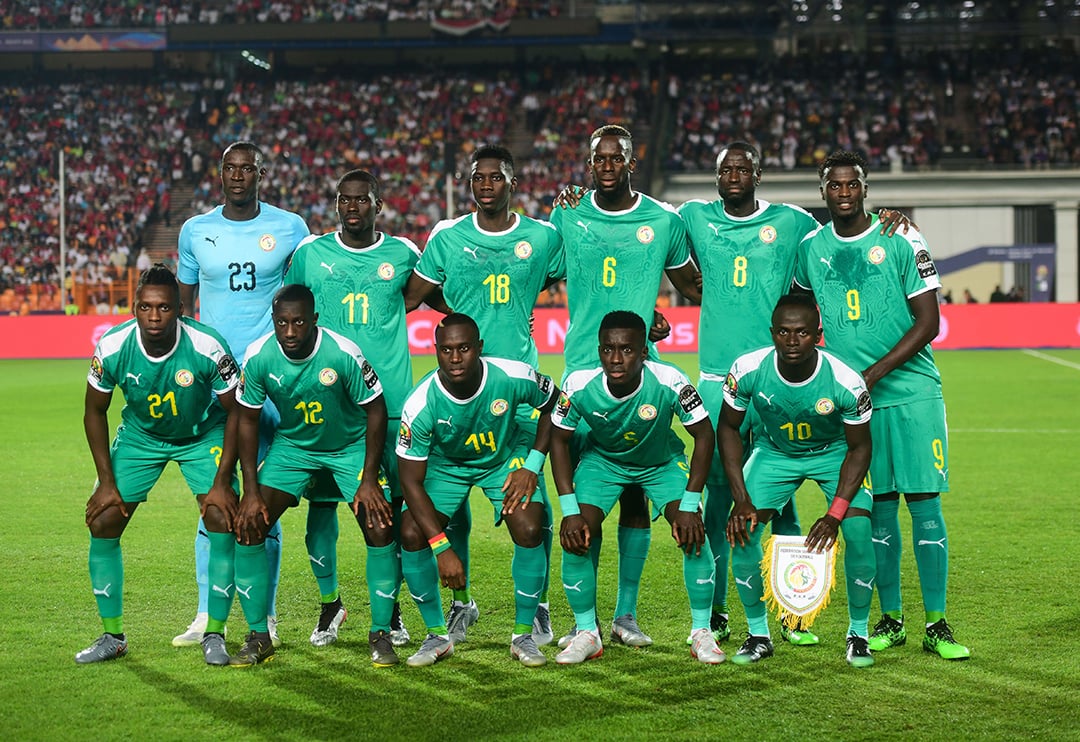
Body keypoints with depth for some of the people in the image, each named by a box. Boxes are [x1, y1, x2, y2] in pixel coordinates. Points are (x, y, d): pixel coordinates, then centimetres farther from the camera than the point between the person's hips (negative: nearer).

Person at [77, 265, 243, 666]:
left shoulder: (207, 347, -30)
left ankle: (214, 634, -3)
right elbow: (94, 412, -6)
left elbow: (236, 410, -16)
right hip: (139, 435, 2)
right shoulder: (112, 347, -24)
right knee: (103, 522, -7)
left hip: (203, 435, -2)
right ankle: (112, 636, 8)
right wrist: (106, 482, -10)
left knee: (223, 520, -18)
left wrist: (222, 481, -19)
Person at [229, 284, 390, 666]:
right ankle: (258, 637, 1)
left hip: (351, 445, -2)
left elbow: (376, 409, -15)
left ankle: (380, 635, 0)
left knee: (380, 529, -17)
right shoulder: (258, 357, -20)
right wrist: (251, 490, -11)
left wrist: (369, 479, -18)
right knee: (248, 526, -12)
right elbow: (248, 419, -7)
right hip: (292, 445, 2)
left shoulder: (343, 353, -28)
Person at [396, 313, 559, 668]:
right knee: (411, 535, -18)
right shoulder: (420, 405, -31)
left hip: (506, 456, 0)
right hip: (445, 463, 0)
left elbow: (553, 405, -6)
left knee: (529, 531, -22)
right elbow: (411, 482, -24)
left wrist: (532, 465, -15)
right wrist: (442, 548, -31)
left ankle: (523, 635, -2)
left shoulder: (514, 377, -29)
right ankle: (438, 635, 2)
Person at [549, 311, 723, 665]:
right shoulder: (580, 385, -29)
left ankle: (701, 632, -2)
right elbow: (558, 439, -12)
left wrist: (689, 505, -26)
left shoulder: (669, 382, -34)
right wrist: (570, 511, -19)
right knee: (575, 537, -17)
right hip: (602, 460, 1)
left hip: (662, 462, -1)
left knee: (693, 534, -20)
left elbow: (704, 436, -21)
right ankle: (587, 634, 1)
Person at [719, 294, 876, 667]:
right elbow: (728, 428, -10)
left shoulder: (846, 382, -31)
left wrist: (835, 515, -24)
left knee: (859, 532, -20)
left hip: (835, 452, -1)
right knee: (741, 531, -15)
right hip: (773, 451, 2)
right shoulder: (748, 370, -27)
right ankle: (758, 634, 4)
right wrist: (741, 500, -17)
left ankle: (858, 633, 2)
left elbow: (859, 447, -16)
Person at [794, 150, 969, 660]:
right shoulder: (811, 249, 8)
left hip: (911, 390, -3)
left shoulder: (901, 242, -4)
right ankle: (890, 619, 15)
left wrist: (875, 373, -14)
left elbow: (928, 322, -6)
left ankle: (936, 623, -1)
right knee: (878, 508, 6)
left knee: (924, 502, -5)